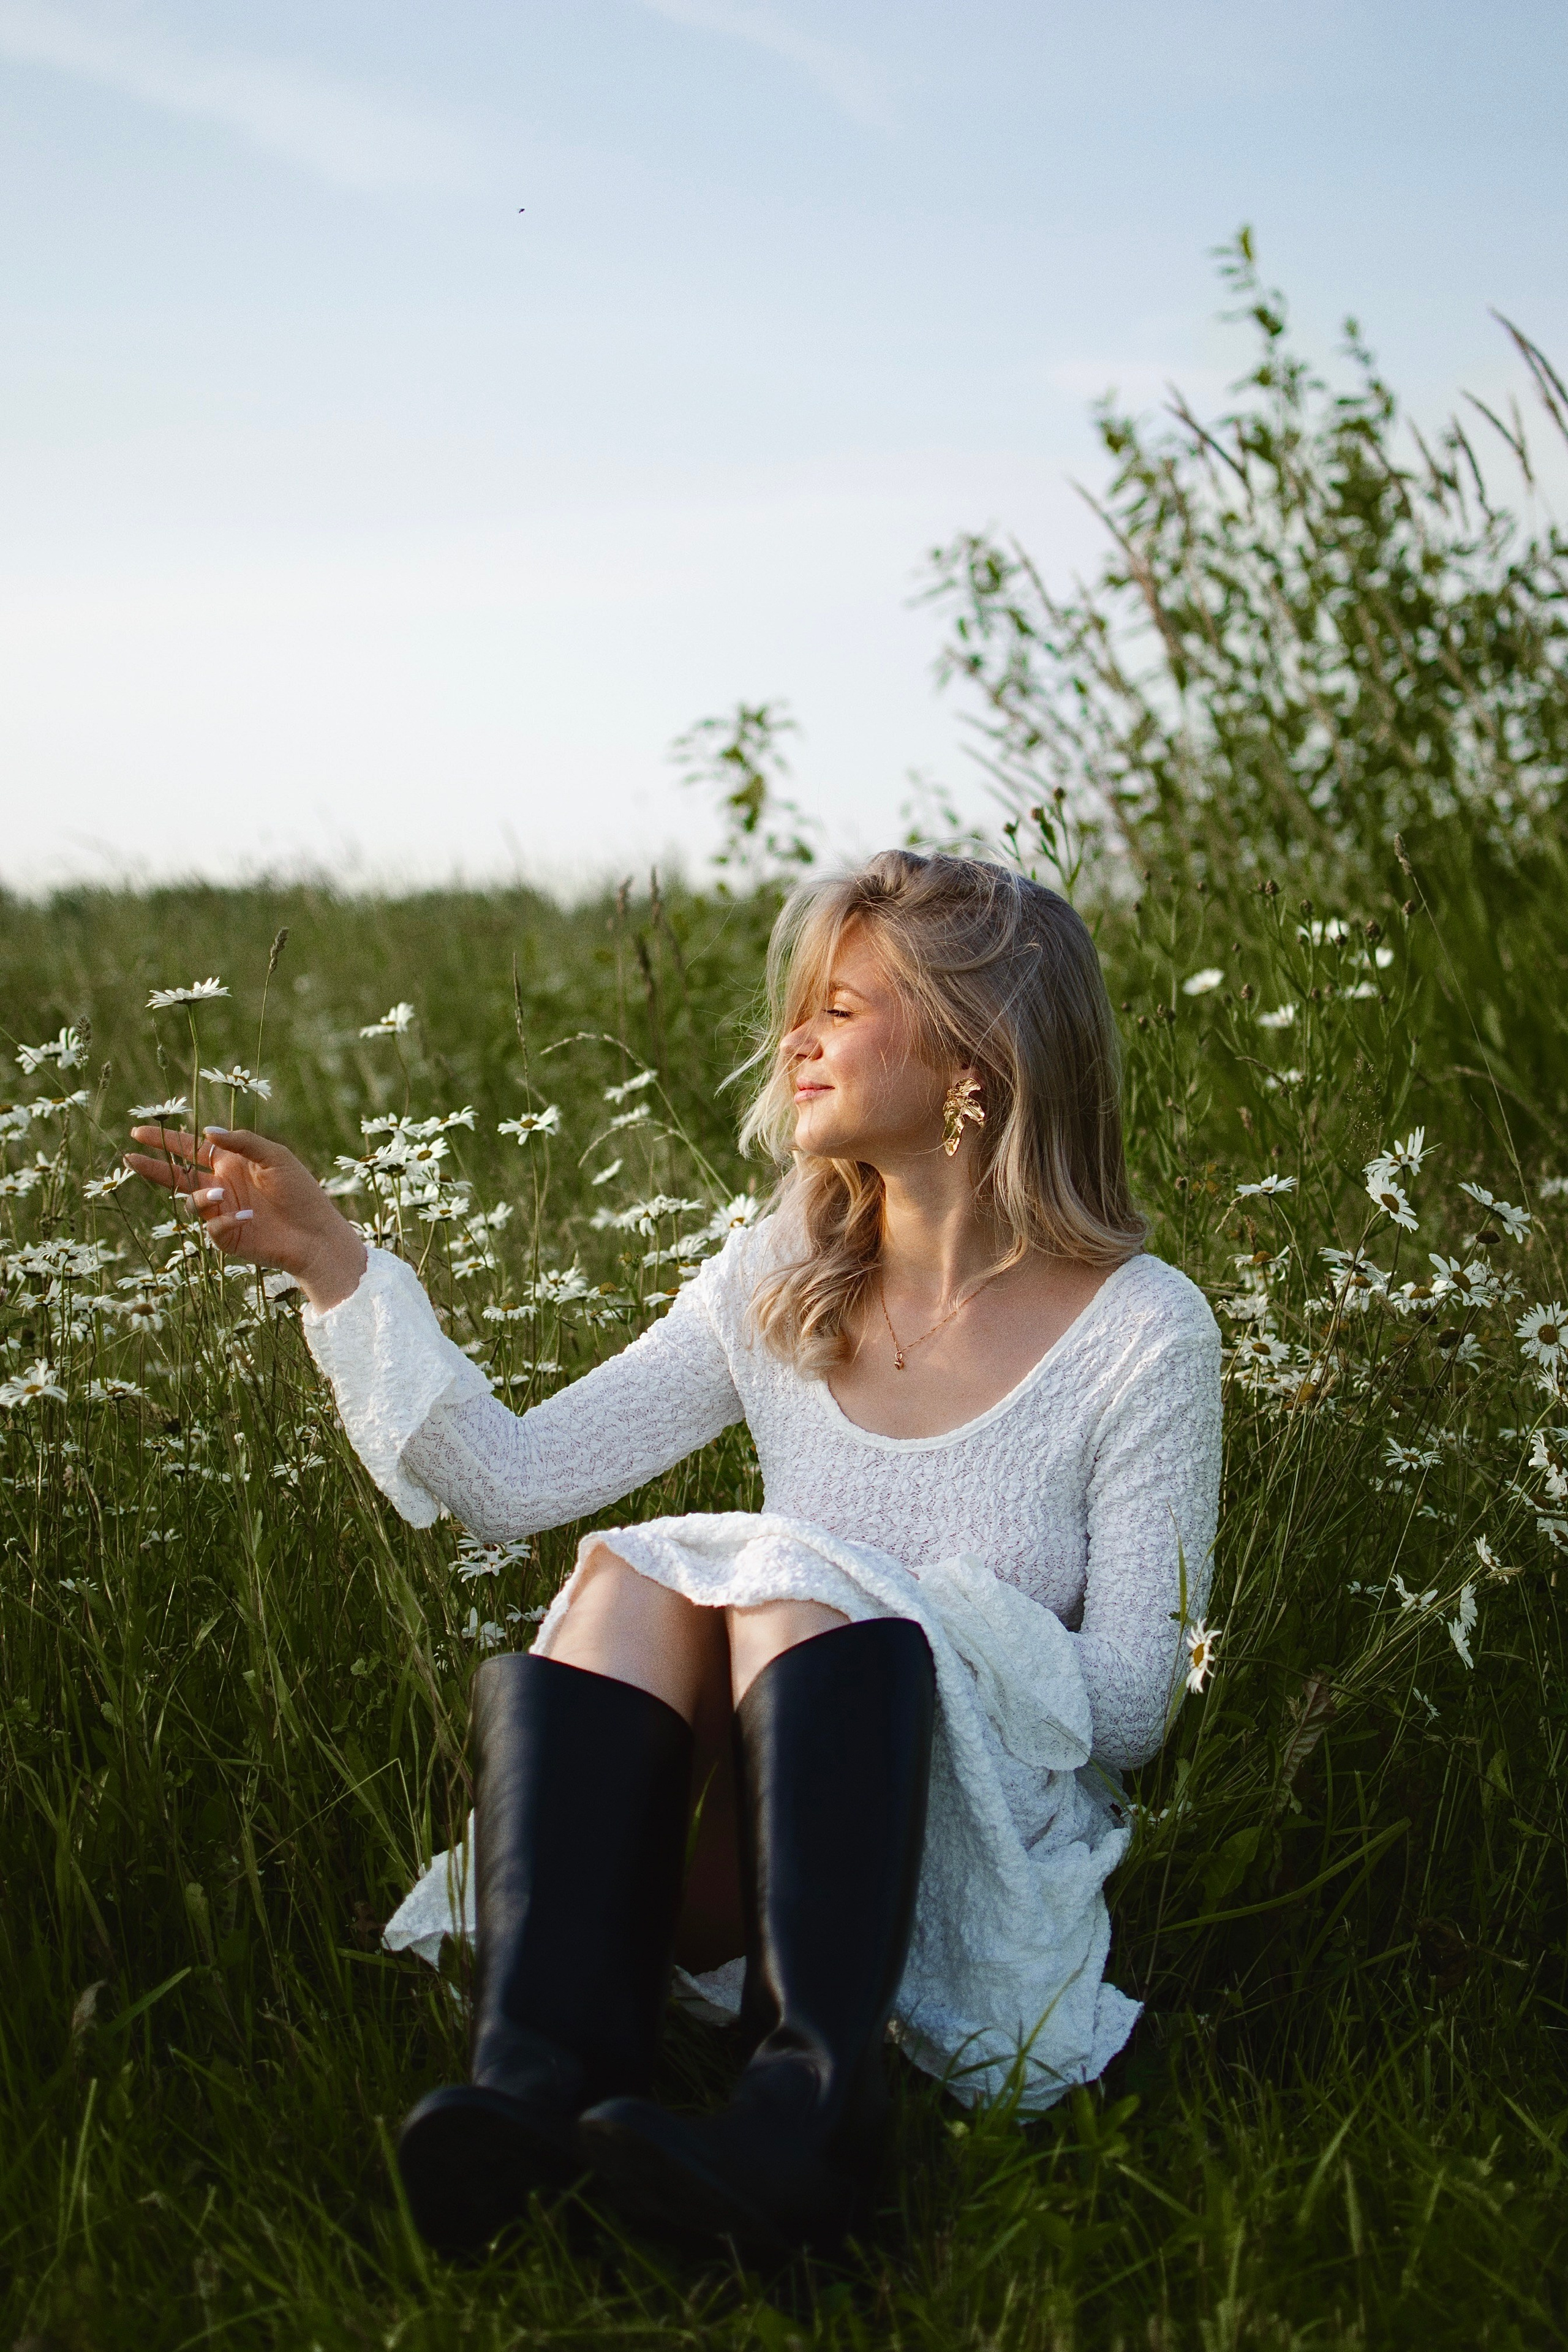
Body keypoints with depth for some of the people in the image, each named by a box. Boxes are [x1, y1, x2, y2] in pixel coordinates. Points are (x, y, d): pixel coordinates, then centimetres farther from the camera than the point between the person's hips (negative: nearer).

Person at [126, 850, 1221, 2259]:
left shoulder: (1141, 1332, -6)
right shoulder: (781, 1284, 7)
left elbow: (1131, 1706, -8)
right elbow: (516, 1476, 1)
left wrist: (886, 1629, -19)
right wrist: (330, 1263, -3)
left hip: (997, 1852, -4)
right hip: (740, 1835, 4)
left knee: (797, 1586, -30)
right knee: (627, 1578, -25)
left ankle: (810, 2112, -44)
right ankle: (540, 2091, -39)